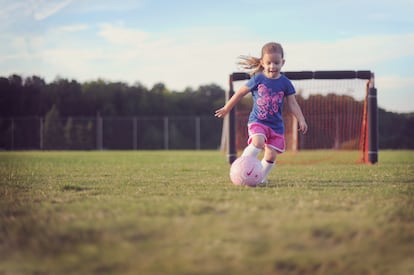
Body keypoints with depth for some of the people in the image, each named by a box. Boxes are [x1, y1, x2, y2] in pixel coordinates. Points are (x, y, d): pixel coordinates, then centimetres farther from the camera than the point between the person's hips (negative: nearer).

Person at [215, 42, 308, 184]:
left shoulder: (285, 83, 1)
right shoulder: (257, 79, -4)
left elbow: (292, 104, 4)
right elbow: (241, 92, 7)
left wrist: (301, 120, -8)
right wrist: (226, 109, 13)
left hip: (276, 125, 3)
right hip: (257, 120, -3)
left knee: (271, 155, -1)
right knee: (258, 142, -30)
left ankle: (260, 177, 18)